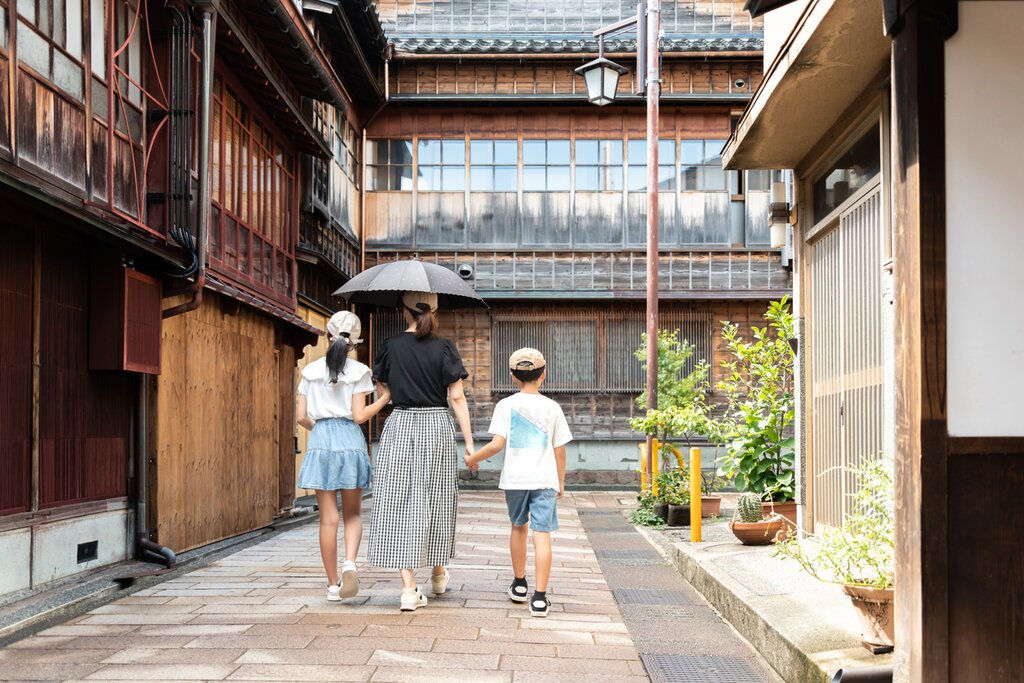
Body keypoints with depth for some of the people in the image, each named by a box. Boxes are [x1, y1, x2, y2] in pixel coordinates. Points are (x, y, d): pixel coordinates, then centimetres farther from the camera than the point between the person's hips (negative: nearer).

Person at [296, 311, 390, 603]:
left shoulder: (311, 370, 5)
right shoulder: (358, 371, -2)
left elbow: (301, 417, 5)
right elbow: (359, 415, -6)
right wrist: (384, 398, 6)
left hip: (320, 441, 1)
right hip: (350, 441, -1)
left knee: (328, 517, 5)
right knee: (353, 513, 13)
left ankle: (333, 584, 9)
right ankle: (349, 562, -14)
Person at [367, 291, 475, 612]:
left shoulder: (392, 347, 1)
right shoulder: (444, 348, -2)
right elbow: (457, 398, -5)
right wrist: (469, 442, -3)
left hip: (400, 427, 0)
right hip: (438, 427, 0)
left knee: (400, 502, 0)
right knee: (436, 501, 14)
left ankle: (409, 587, -8)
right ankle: (438, 573, 31)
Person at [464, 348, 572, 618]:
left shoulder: (506, 405, -1)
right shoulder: (552, 408, 1)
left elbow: (497, 444, -9)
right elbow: (559, 450, 4)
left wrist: (473, 458, 7)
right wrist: (561, 482, 15)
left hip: (514, 478, 1)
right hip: (544, 479, -1)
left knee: (519, 527, 20)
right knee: (542, 534, -3)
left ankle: (519, 585, 34)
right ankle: (540, 597, -9)